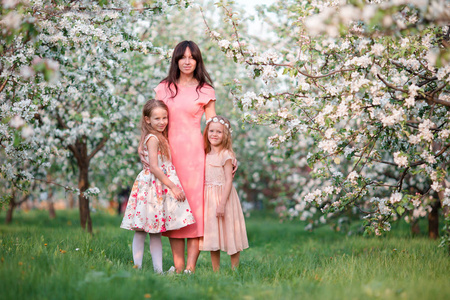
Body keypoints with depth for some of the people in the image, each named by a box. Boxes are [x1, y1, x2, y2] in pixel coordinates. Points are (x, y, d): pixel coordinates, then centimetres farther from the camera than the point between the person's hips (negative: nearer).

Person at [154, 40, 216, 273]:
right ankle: (177, 264, 5)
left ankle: (191, 265, -7)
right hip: (169, 150, 3)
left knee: (194, 201, -6)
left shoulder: (205, 90, 5)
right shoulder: (164, 88, 12)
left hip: (194, 150, -2)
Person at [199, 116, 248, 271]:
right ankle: (215, 271, 15)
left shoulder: (225, 155, -9)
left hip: (223, 195, -6)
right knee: (212, 236, 9)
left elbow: (228, 180, -13)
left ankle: (234, 269, 8)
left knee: (229, 235, -1)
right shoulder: (206, 155, 10)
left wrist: (222, 203, -19)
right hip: (208, 199, 6)